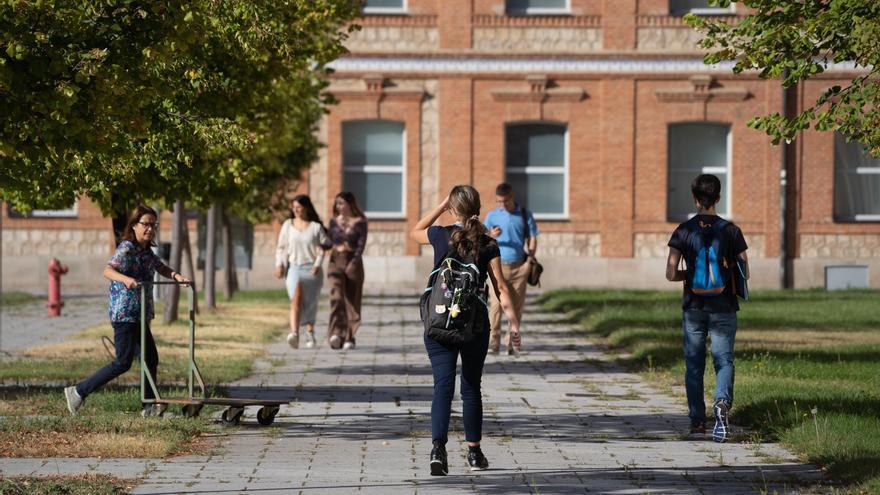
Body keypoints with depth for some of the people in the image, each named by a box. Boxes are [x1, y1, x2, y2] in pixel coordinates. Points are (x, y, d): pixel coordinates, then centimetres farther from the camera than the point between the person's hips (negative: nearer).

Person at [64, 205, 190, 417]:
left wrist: (175, 276, 6)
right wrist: (126, 279, -51)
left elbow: (161, 268, 28)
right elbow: (108, 271, -30)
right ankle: (78, 392, -2)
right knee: (123, 362, -9)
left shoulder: (146, 251, 12)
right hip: (124, 313, -9)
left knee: (151, 358, 8)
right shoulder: (126, 249, -15)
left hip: (139, 315, 9)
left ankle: (149, 406, 13)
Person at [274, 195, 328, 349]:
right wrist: (279, 264, -1)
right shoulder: (288, 225, 8)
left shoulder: (316, 227, 1)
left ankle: (310, 333, 36)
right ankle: (294, 334, -38)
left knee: (310, 303, 11)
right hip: (294, 267, 0)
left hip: (311, 269, 0)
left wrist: (317, 264, -15)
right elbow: (281, 247, 11)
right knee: (296, 298, -23)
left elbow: (322, 249, -1)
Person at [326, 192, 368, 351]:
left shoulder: (360, 222, -2)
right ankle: (336, 333, -25)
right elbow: (330, 241, 13)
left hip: (353, 263, -2)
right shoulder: (334, 221, 9)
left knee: (351, 300, 2)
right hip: (336, 262, 2)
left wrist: (353, 263, -23)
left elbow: (361, 245, -10)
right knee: (336, 296, -17)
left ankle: (349, 338, 10)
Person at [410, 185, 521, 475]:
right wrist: (513, 320, -3)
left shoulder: (442, 236, -1)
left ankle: (438, 447, -23)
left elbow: (414, 232, 21)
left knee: (443, 385, -5)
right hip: (475, 322, 1)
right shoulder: (488, 244, -1)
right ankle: (474, 453, 21)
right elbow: (500, 286, -5)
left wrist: (442, 205, 17)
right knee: (471, 387, 13)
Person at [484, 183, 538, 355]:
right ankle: (493, 342, -10)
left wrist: (531, 257, -5)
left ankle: (512, 342, 12)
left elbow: (532, 238, 9)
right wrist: (491, 236, -21)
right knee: (496, 304, -10)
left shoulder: (525, 215, 5)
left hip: (519, 266, 1)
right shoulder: (492, 216, 4)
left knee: (517, 306, 3)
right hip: (499, 265, -1)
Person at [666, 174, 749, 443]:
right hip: (723, 308, 0)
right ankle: (722, 402, -26)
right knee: (724, 360, 2)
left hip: (693, 307, 0)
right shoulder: (731, 231, -2)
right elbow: (745, 273, 1)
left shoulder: (684, 231, -4)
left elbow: (671, 274, -7)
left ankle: (697, 421, 14)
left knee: (694, 364, 10)